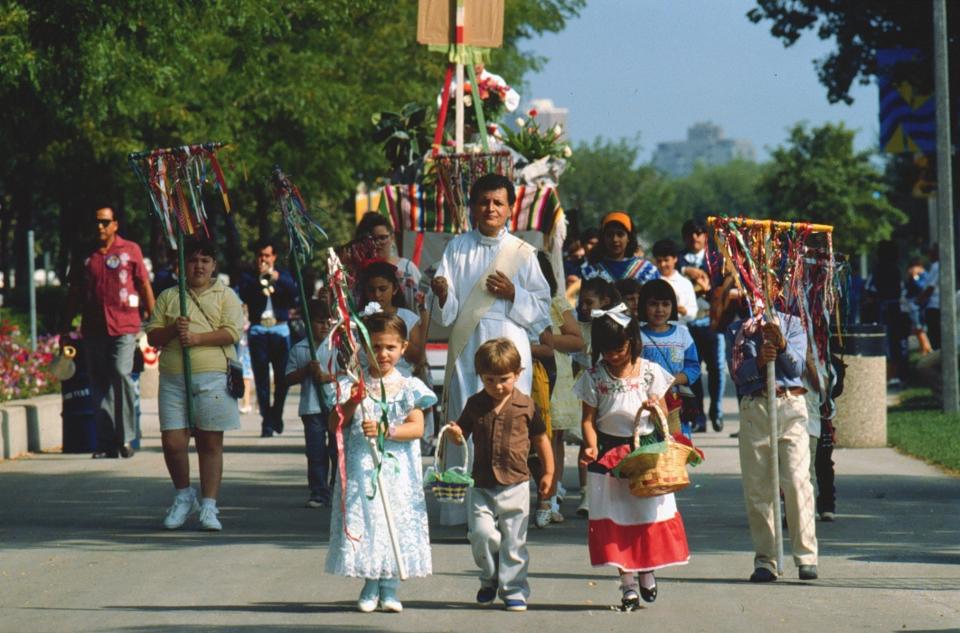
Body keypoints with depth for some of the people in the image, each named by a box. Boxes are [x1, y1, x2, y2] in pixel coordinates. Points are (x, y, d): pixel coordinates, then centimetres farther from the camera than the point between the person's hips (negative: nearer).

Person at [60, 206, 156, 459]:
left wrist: (152, 319, 2)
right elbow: (75, 293, 17)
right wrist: (64, 327, 15)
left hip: (124, 326, -3)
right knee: (99, 384, 3)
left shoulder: (130, 250, 6)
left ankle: (126, 436, -10)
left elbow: (144, 285, 8)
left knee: (121, 373, -20)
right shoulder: (85, 255, 12)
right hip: (93, 328, 3)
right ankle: (106, 443, 9)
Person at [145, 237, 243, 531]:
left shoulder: (225, 296, 10)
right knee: (172, 441, -5)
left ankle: (208, 506, 4)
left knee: (210, 442, -1)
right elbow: (152, 336, 13)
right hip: (173, 378, 2)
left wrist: (196, 338, -14)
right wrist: (173, 330, -8)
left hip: (212, 377, -2)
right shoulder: (168, 297, 17)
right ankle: (184, 496, 17)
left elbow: (232, 332, -4)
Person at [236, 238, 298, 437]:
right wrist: (259, 279, -15)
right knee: (261, 376, -6)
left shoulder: (283, 275, 16)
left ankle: (276, 414, 15)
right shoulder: (249, 277, 11)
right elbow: (244, 295, -6)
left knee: (283, 375, -4)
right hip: (258, 329, -1)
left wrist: (278, 278, -15)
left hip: (280, 329, 1)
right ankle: (267, 421, -4)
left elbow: (294, 292, -2)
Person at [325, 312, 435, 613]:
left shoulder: (408, 387, 3)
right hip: (361, 468, 1)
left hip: (397, 469, -1)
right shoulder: (353, 385, 5)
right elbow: (334, 425, 1)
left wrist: (385, 430, -20)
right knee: (362, 521, -1)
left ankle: (389, 588, 6)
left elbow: (417, 428, -6)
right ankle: (370, 586, 11)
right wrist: (351, 404, -16)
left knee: (396, 522, -2)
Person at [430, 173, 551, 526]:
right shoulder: (457, 248, 9)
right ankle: (465, 510, -1)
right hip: (466, 350, 1)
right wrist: (442, 295, -18)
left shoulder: (522, 253, 8)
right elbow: (447, 312, 4)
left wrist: (513, 294, -9)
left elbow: (542, 308, 7)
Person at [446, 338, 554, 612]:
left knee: (513, 542, 2)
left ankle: (513, 590, 12)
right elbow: (462, 433, 14)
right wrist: (456, 434, -11)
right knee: (481, 533, -11)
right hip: (482, 486, 1)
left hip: (515, 485, -1)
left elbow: (540, 438, 10)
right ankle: (490, 579, 14)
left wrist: (548, 472, 8)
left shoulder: (525, 405, 0)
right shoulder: (475, 404, 5)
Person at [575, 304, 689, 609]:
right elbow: (589, 419, -3)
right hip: (608, 450, 0)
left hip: (645, 446, 0)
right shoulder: (594, 377, -3)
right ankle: (627, 581, 7)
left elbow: (664, 414, 5)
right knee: (614, 516, 0)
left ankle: (647, 571, 24)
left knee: (650, 511, 2)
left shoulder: (650, 372, -2)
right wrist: (592, 447, -20)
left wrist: (655, 407, -19)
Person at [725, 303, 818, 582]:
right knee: (757, 486, 0)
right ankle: (765, 560, 4)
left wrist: (781, 343, -17)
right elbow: (737, 373, 1)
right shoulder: (736, 330, 14)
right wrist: (758, 361, -18)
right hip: (753, 409, 1)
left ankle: (806, 556, -10)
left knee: (797, 480, -11)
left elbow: (797, 366, 0)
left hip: (790, 405, -1)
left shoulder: (791, 324, 13)